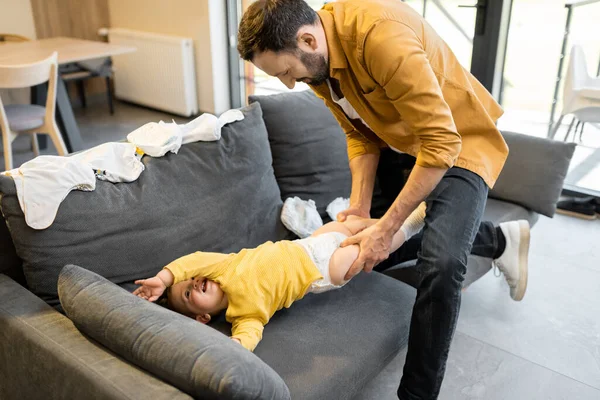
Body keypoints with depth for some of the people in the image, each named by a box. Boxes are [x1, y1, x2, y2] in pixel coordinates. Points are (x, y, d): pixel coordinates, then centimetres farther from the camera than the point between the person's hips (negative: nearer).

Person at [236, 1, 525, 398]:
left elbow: (441, 143, -34)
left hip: (458, 140, -8)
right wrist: (360, 204, -14)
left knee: (440, 264, -26)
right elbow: (359, 134, -2)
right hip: (400, 140, 9)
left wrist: (386, 229, -29)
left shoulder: (381, 35, -36)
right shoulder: (316, 56, -9)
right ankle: (497, 240, 32)